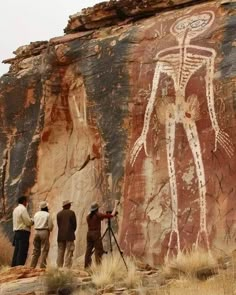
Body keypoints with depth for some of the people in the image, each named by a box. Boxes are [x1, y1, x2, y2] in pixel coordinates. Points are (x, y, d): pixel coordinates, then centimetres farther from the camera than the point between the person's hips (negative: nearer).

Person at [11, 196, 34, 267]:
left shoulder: (15, 209, 15)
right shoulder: (23, 209, -12)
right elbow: (28, 222, -16)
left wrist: (30, 221, 14)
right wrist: (32, 221, 5)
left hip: (16, 232, 9)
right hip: (23, 232, -9)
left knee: (17, 251, 11)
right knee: (22, 252, -8)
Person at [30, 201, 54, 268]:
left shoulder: (36, 214, 10)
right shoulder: (47, 215, -5)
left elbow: (35, 223, 10)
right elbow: (50, 226, -6)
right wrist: (49, 229, 14)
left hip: (37, 232, 5)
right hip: (44, 232, -5)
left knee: (36, 250, 11)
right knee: (44, 250, 0)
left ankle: (32, 266, 11)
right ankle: (42, 266, -4)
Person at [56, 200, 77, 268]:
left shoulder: (59, 214, 7)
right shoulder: (71, 213, -3)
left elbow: (58, 225, 8)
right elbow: (74, 224, -1)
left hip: (60, 236, 4)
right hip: (69, 235, -4)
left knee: (60, 253, 8)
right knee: (68, 253, -4)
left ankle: (59, 267, 7)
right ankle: (67, 267, -9)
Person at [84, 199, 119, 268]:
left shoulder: (88, 216, 9)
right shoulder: (98, 215, -8)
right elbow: (112, 215, -6)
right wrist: (116, 205, 3)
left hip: (89, 234, 7)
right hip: (96, 234, -6)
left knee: (88, 251, 7)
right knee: (99, 251, -5)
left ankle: (86, 267, 8)